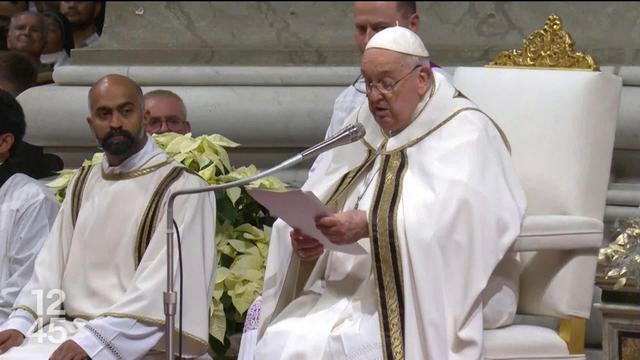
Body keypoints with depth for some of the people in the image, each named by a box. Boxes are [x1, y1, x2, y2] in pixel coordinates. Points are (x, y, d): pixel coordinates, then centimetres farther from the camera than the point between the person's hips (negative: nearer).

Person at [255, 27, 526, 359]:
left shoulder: (464, 134, -2)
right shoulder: (364, 127, 18)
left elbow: (454, 213, -20)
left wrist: (369, 225, -30)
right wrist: (306, 236, -12)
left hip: (411, 303, -6)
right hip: (345, 291, 6)